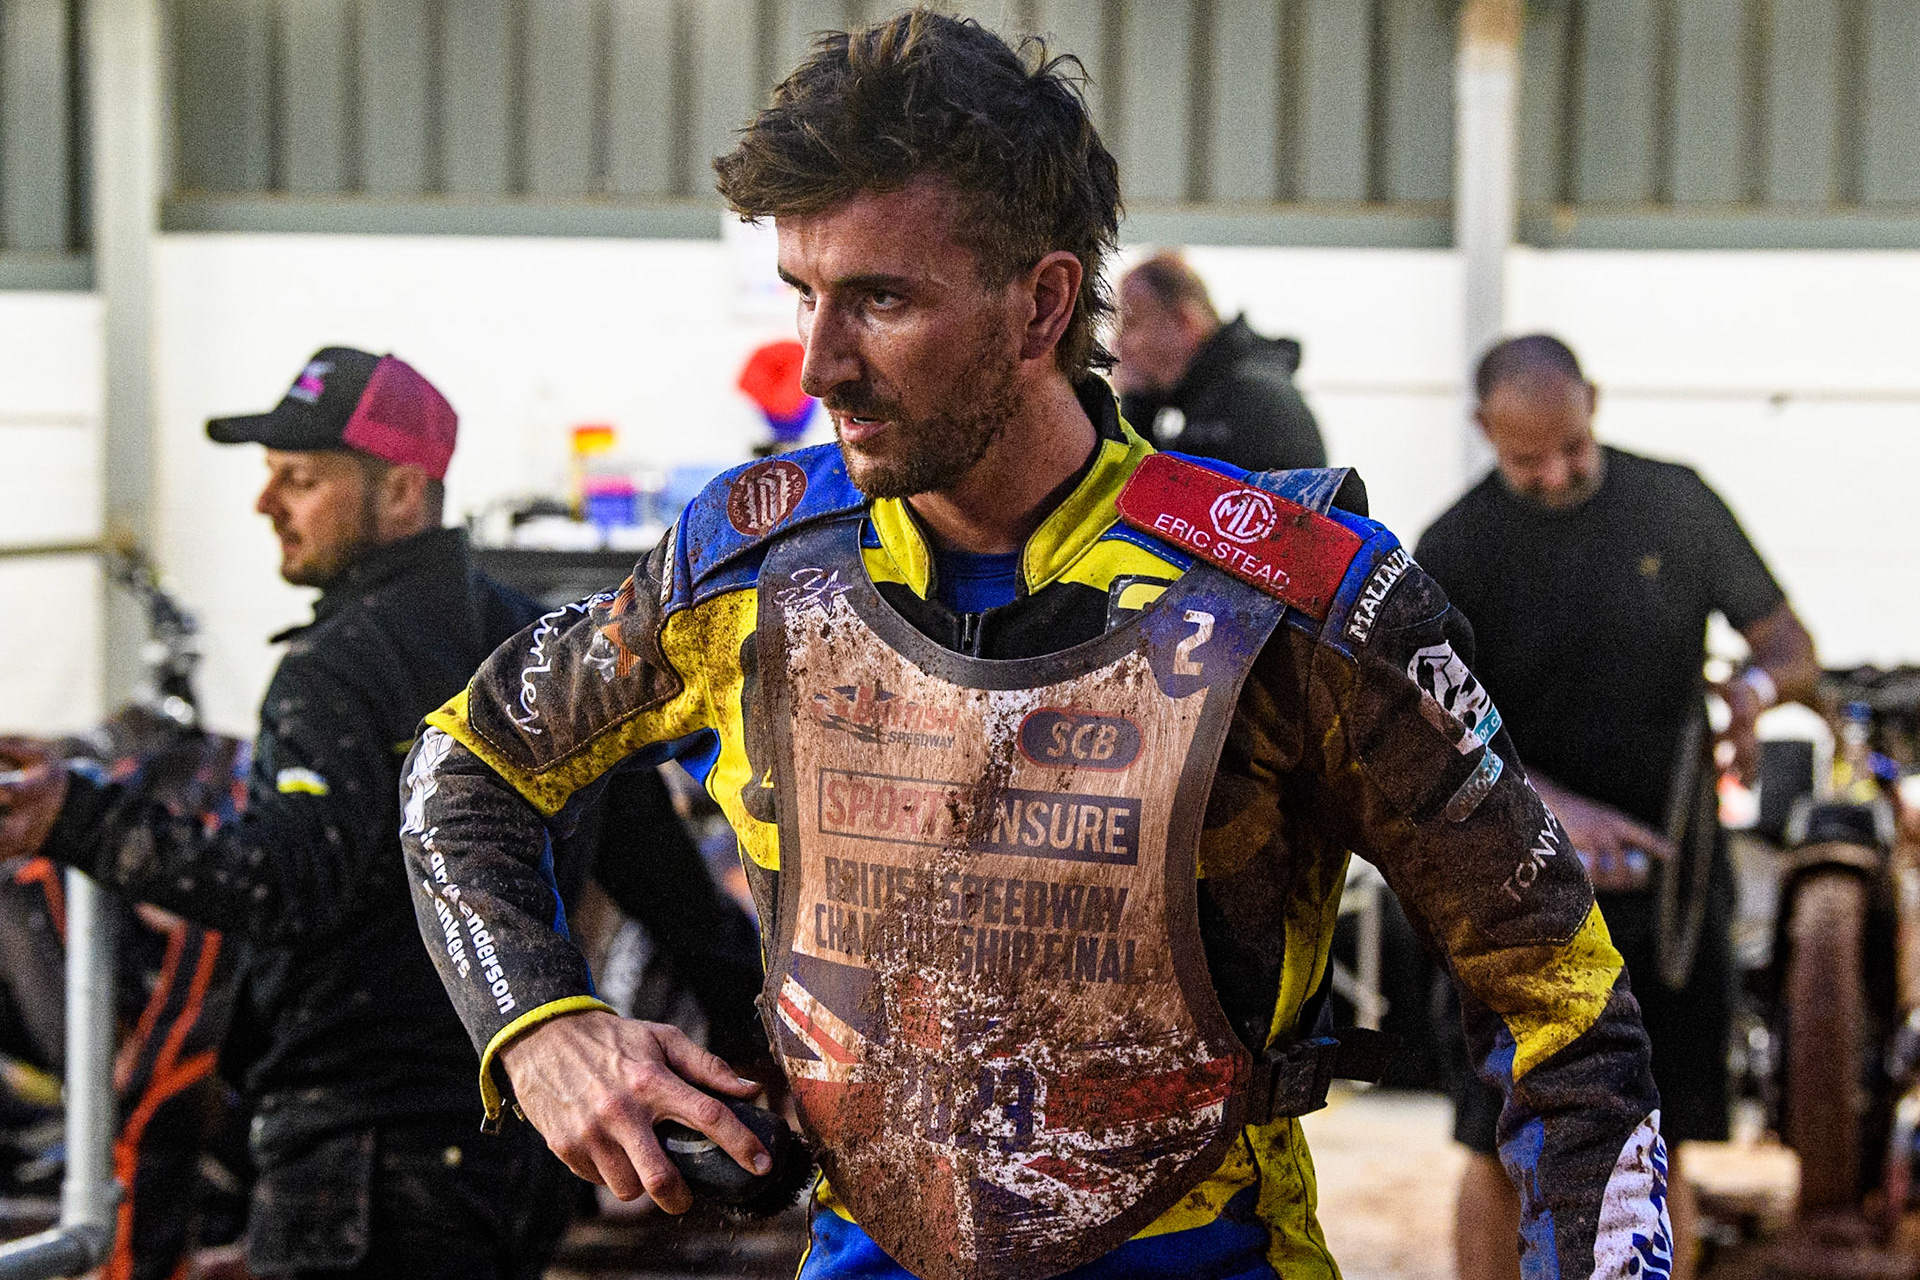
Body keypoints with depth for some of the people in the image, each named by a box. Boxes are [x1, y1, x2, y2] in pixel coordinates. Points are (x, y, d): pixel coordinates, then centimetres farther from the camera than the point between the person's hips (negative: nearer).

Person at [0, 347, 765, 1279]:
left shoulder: (342, 669, -14)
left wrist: (77, 820, -42)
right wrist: (763, 1021, 28)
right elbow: (665, 867, 18)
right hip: (525, 1141, 9)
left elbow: (288, 882, -31)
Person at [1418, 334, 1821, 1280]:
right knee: (1505, 1148, -3)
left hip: (1671, 870, 2)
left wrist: (1755, 687, -16)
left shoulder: (1677, 504, 4)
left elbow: (1792, 647, 9)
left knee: (1654, 1154, 5)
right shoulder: (1454, 552, -4)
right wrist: (1557, 809, -28)